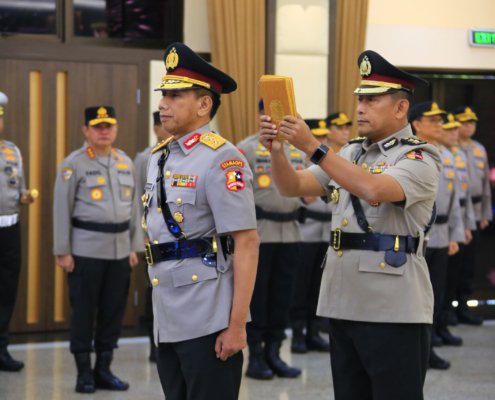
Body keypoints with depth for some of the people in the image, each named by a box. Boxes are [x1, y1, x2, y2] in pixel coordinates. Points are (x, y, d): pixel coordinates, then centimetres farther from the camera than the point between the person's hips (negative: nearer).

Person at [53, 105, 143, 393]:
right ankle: (84, 373, 10)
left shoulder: (126, 163, 11)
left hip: (120, 249, 5)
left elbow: (134, 207, 14)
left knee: (114, 311, 7)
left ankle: (104, 369, 17)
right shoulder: (73, 164, -5)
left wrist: (135, 247, 10)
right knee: (84, 312, 1)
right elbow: (62, 210, -5)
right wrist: (62, 251, -8)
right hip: (86, 249, -5)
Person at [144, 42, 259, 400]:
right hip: (167, 323, 8)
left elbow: (247, 244, -16)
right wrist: (160, 315, 17)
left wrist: (237, 325, -19)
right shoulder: (159, 158, 13)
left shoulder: (221, 159, -12)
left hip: (209, 325, -8)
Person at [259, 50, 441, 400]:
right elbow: (293, 187, 9)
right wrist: (276, 148, -10)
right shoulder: (351, 153, 15)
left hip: (394, 310, -7)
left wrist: (312, 146, -28)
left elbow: (373, 190, -26)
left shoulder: (419, 158, -7)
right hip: (344, 304, 7)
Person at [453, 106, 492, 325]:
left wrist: (486, 213, 16)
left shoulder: (479, 149, 15)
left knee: (469, 261, 8)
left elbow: (485, 183, 19)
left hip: (474, 214, 6)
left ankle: (463, 305, 15)